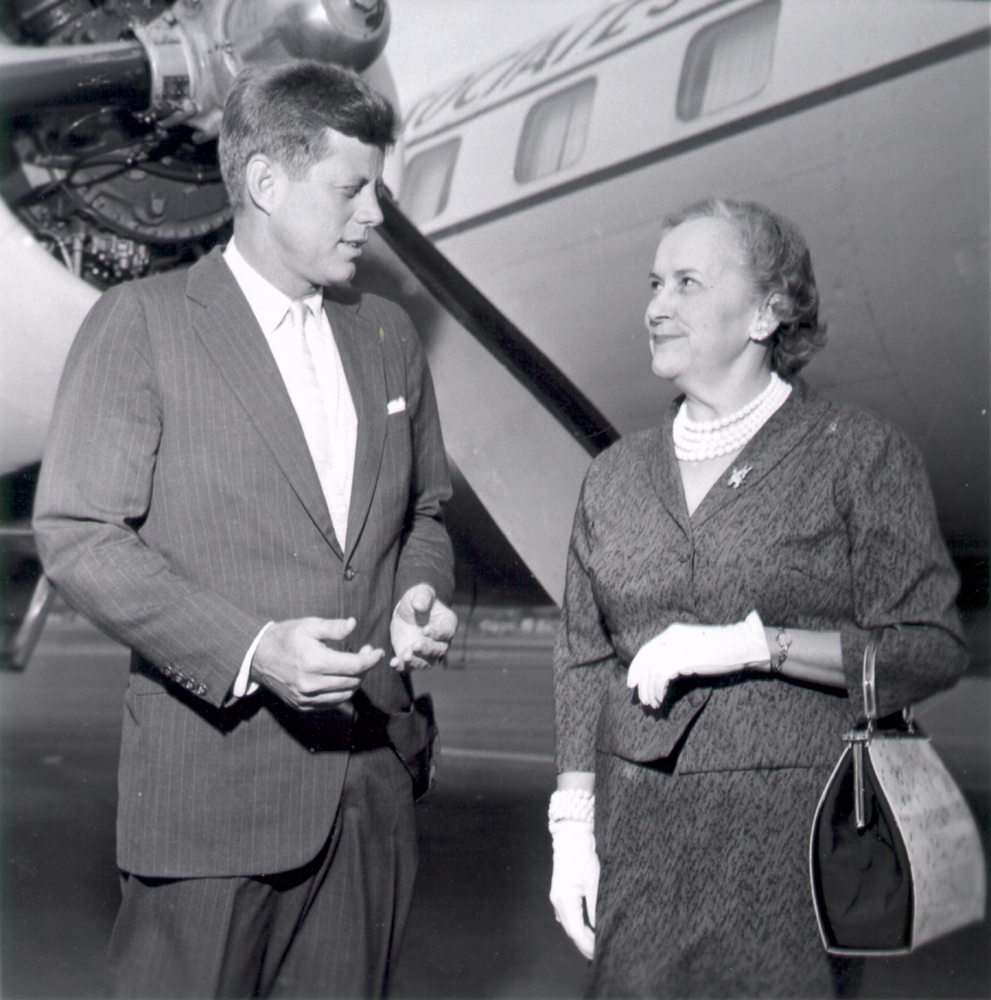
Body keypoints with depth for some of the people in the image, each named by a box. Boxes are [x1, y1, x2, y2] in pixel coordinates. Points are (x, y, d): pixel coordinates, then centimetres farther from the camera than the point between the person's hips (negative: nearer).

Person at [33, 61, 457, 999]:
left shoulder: (388, 333, 14)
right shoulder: (139, 321, -4)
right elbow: (76, 533, -10)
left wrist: (420, 595, 0)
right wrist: (250, 649, -19)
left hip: (373, 775, 5)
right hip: (212, 787, -5)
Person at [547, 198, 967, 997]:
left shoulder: (861, 453, -1)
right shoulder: (617, 474, 11)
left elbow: (934, 647, -6)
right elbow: (583, 657, 11)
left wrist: (754, 642, -15)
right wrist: (573, 824, 3)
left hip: (792, 840, -3)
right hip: (641, 839, 4)